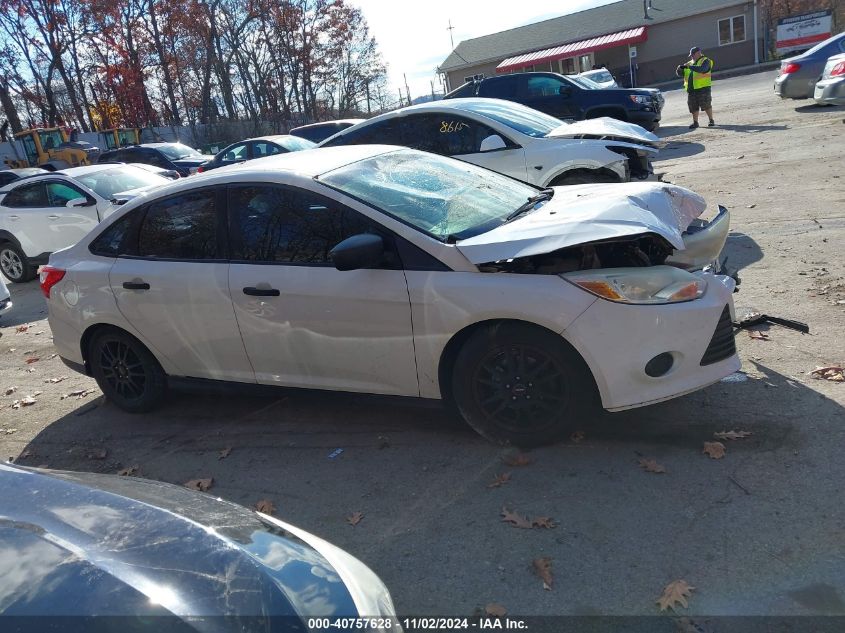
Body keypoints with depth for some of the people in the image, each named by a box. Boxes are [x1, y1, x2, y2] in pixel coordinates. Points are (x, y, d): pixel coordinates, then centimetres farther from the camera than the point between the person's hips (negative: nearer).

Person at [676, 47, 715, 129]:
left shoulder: (705, 61, -1)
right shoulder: (690, 63, 18)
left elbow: (702, 69, -22)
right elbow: (680, 74, 17)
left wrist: (689, 67, -27)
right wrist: (680, 69, -7)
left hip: (703, 88, -6)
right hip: (691, 89, 6)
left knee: (706, 105, -4)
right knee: (693, 107, 7)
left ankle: (711, 121, 7)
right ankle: (695, 122, 15)